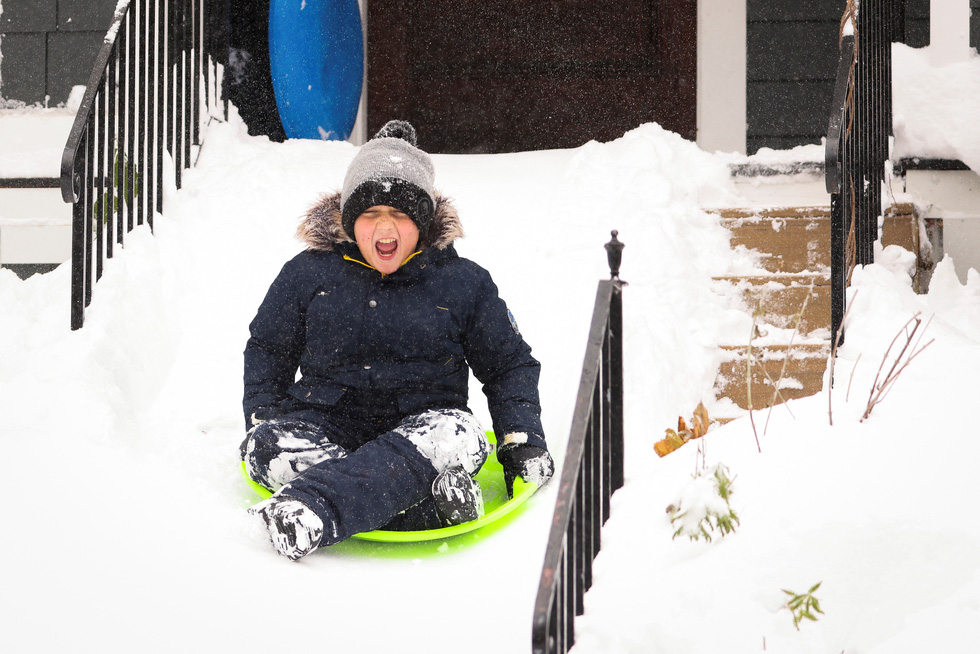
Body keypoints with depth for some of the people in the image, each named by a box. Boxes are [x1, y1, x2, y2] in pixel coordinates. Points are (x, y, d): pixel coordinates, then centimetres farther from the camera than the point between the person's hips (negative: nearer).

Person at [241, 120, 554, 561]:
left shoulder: (464, 283, 4)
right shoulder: (307, 274, 6)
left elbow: (509, 365, 14)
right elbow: (267, 348, 19)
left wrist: (522, 440, 2)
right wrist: (261, 418, 4)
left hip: (416, 423, -1)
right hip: (325, 423, 1)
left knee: (456, 435, -37)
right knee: (268, 445, -32)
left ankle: (312, 511, -58)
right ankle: (429, 498, -47)